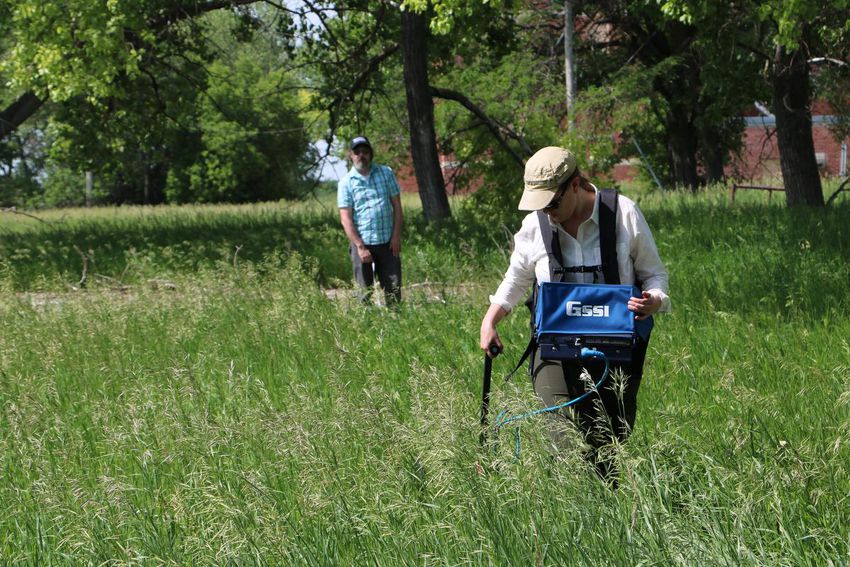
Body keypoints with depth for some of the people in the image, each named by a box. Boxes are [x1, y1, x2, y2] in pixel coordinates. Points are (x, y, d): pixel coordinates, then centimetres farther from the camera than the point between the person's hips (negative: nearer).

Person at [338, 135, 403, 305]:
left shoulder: (386, 173, 7)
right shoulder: (346, 182, 0)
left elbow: (396, 205, 8)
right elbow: (346, 219, -4)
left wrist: (396, 236, -2)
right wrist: (360, 247, -12)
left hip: (387, 241, 2)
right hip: (361, 242, -2)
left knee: (394, 288, 0)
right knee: (365, 292, 0)